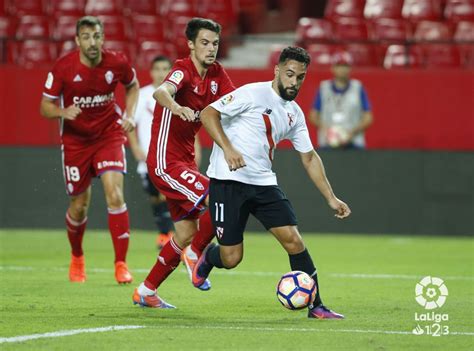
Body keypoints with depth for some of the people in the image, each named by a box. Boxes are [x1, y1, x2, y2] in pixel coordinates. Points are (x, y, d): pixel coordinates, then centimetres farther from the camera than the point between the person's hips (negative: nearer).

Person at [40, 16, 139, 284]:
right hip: (75, 140, 0)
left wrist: (130, 115, -4)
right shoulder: (63, 67, -17)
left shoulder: (117, 63, -12)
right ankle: (77, 257, 37)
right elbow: (45, 107, -9)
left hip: (109, 135, 0)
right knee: (79, 207, 7)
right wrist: (63, 112, -30)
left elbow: (133, 86, 11)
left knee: (115, 194, -19)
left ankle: (121, 264, -11)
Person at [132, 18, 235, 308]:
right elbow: (161, 92, -39)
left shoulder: (216, 74, 5)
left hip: (184, 161, 9)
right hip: (166, 162, -9)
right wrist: (176, 107, -62)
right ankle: (195, 255, 2)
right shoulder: (183, 70, -19)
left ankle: (146, 292, 23)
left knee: (186, 233, 12)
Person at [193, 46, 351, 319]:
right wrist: (228, 148, -27)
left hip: (264, 183, 6)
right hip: (228, 181, -6)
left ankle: (316, 307, 1)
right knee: (231, 259, -6)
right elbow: (208, 114, -13)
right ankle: (208, 259, 31)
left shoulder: (294, 113, 11)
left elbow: (310, 157, 19)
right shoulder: (253, 94, -10)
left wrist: (331, 198, 15)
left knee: (294, 240, -9)